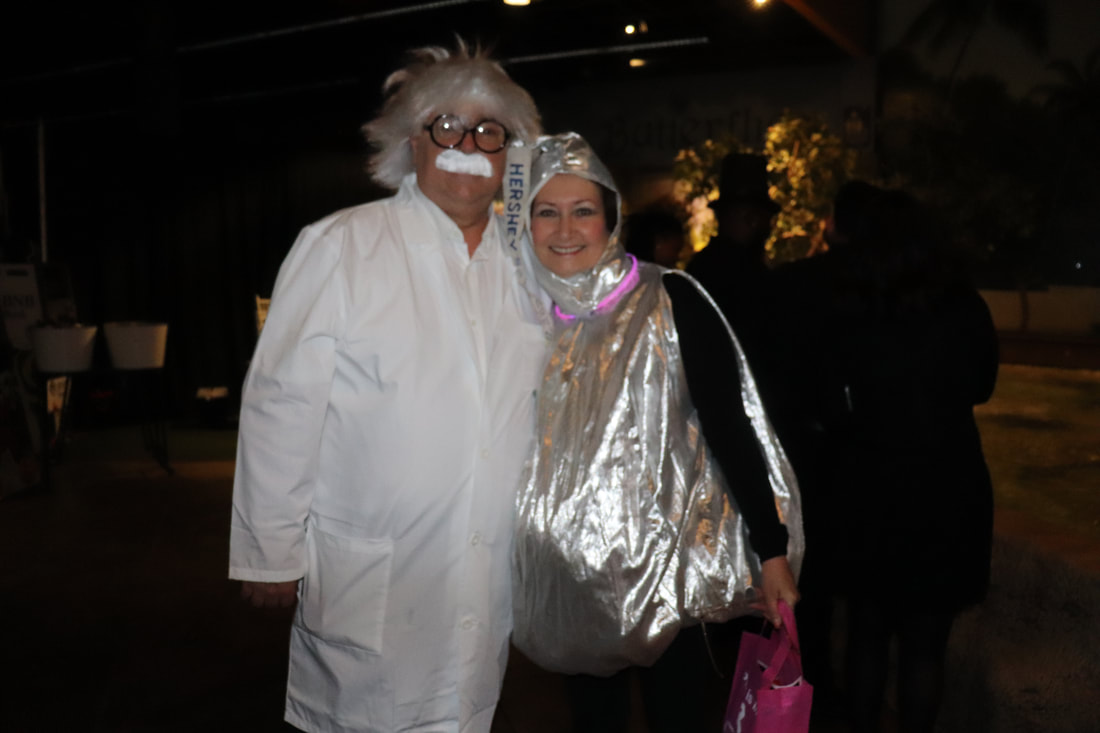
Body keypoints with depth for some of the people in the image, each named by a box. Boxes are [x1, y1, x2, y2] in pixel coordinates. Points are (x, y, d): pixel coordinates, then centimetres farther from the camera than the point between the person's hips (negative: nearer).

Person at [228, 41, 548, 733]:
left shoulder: (526, 264, 8)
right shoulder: (339, 246, -6)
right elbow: (282, 404, -8)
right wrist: (270, 552, -8)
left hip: (489, 581, 4)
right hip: (367, 586, -4)